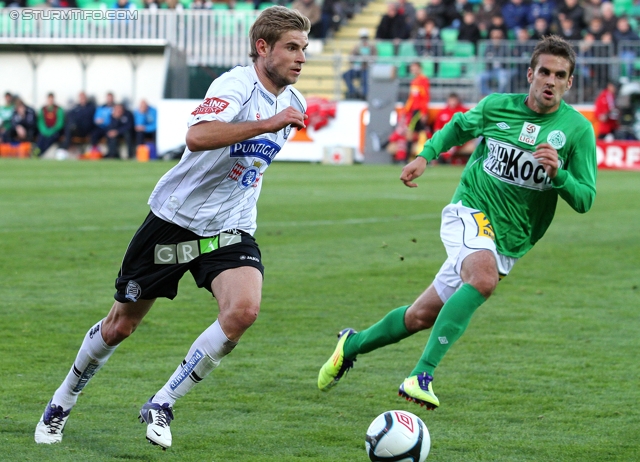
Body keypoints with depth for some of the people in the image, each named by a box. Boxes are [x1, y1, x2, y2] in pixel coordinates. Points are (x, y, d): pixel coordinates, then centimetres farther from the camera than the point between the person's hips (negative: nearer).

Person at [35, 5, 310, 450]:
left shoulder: (294, 104, 4)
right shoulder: (236, 85, -20)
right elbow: (197, 136, -41)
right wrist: (268, 125, -42)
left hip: (230, 230, 5)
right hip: (175, 219, -5)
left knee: (244, 309, -25)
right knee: (121, 325, 9)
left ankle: (161, 405, -10)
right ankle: (61, 405, 34)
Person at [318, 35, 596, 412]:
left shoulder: (578, 130, -7)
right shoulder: (497, 107, -3)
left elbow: (584, 199, -7)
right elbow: (460, 126, 20)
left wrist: (558, 174, -25)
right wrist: (426, 155, 6)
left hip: (511, 241, 2)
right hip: (471, 212, -2)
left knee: (422, 316, 7)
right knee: (484, 278, -35)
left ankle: (353, 344, 33)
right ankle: (423, 374, -34)